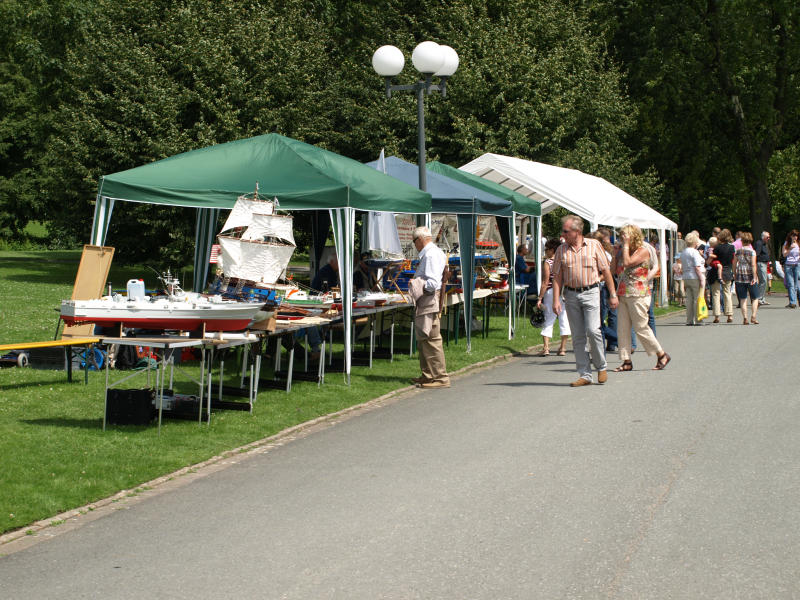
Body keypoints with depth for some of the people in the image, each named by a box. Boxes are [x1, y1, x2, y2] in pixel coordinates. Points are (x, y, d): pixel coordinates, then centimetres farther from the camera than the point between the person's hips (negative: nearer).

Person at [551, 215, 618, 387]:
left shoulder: (594, 245, 1)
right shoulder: (561, 250, 7)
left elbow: (605, 270, 4)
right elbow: (557, 276, 6)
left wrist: (613, 294, 1)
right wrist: (556, 300, -3)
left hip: (590, 292, -3)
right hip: (571, 295, 3)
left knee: (593, 330, -14)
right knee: (578, 336, 3)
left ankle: (601, 367, 7)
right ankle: (584, 375, 7)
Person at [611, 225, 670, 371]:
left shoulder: (643, 251, -7)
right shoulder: (624, 251, 15)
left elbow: (628, 262, -21)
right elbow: (613, 269, 12)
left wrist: (626, 245, -13)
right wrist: (616, 253, 6)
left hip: (638, 296, -7)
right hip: (622, 296, 7)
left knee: (641, 328, -3)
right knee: (622, 329, 1)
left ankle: (662, 355, 11)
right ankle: (627, 362, 4)